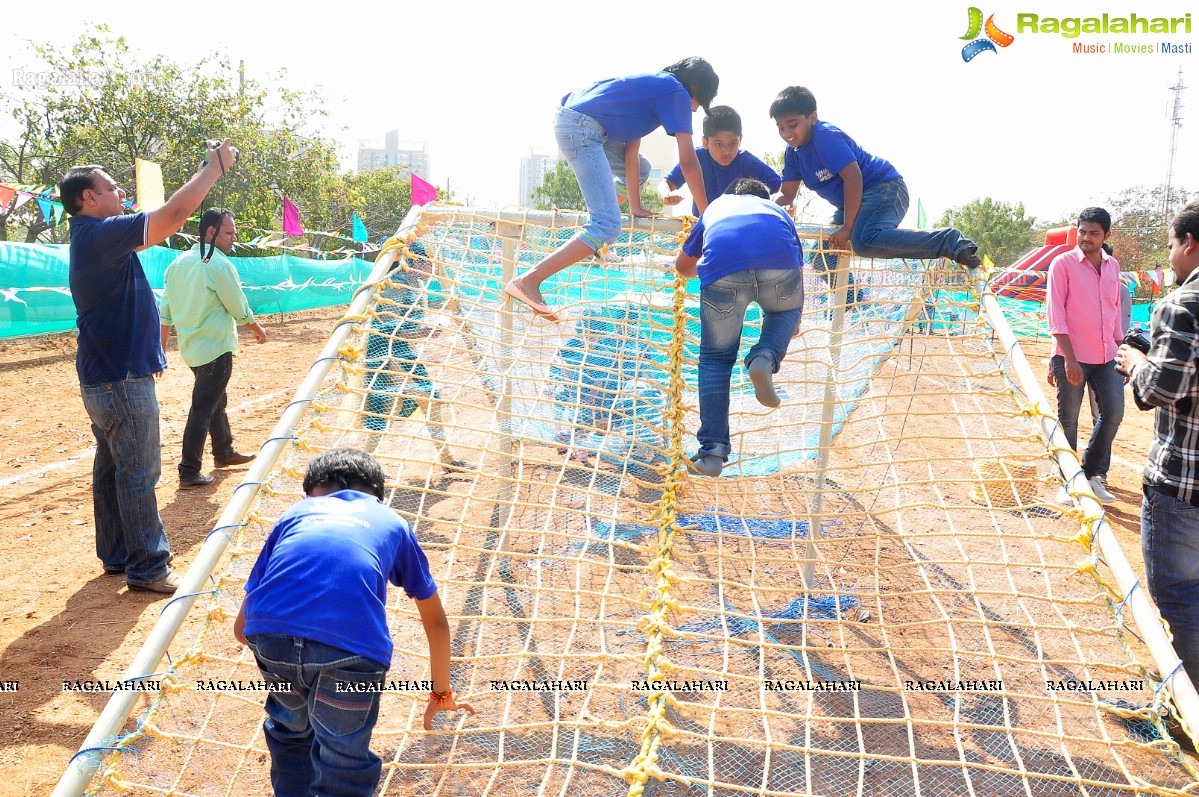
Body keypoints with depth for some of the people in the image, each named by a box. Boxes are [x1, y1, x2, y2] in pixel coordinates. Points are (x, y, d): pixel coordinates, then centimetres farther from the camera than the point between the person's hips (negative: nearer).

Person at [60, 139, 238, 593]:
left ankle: (117, 554, 27)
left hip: (105, 377, 11)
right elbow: (176, 213, -23)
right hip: (121, 380, -11)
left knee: (112, 469, 16)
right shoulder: (101, 233, -18)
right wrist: (216, 167, -13)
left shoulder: (92, 238, 14)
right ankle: (147, 568, 4)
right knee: (138, 474, -4)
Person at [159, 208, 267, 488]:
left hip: (191, 348, 9)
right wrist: (258, 329, 8)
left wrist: (161, 348, 12)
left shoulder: (178, 263, 9)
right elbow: (240, 309, -10)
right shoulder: (219, 264, -15)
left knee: (217, 401, 23)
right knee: (202, 409, -5)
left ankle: (224, 452, 37)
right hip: (216, 349, -9)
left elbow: (165, 310, 9)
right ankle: (189, 472, -4)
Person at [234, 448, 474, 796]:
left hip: (269, 636, 2)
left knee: (291, 728, 33)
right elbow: (436, 622, 42)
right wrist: (441, 694, 57)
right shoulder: (392, 522, 32)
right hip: (351, 645, -2)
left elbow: (241, 627, 29)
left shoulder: (295, 514, 32)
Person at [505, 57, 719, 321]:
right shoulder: (677, 93, 2)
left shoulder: (652, 85, 27)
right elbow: (688, 162, -4)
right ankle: (528, 281, -23)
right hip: (581, 128, -10)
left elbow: (630, 153, 23)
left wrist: (635, 206, 22)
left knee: (639, 166, 29)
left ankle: (595, 248, 24)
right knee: (607, 227, -15)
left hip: (568, 117, 10)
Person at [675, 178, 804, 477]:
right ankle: (765, 357, 1)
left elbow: (682, 266, 51)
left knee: (716, 359, 15)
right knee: (785, 311, 33)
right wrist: (795, 317, 64)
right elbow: (798, 266, 47)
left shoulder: (715, 207, 42)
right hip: (779, 262, 0)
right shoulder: (777, 210, 42)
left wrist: (704, 268, 74)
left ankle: (713, 452, 4)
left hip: (723, 267, 0)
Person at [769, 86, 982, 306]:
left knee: (865, 240, -37)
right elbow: (787, 194, 16)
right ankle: (853, 301, 26)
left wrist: (847, 227, -27)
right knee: (824, 259, 7)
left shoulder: (826, 137, -19)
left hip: (884, 188, -10)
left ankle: (951, 242, -32)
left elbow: (853, 177, -26)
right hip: (850, 202, 10)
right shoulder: (793, 153, 7)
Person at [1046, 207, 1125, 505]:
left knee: (1113, 413, 3)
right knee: (1068, 420, 3)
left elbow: (1115, 310, 18)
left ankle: (1093, 474, 21)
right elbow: (1055, 314, -10)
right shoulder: (1063, 263, -5)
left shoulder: (1113, 266, 11)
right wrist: (1069, 358, -16)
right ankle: (1069, 482, 16)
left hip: (1106, 356, 5)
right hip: (1072, 356, -5)